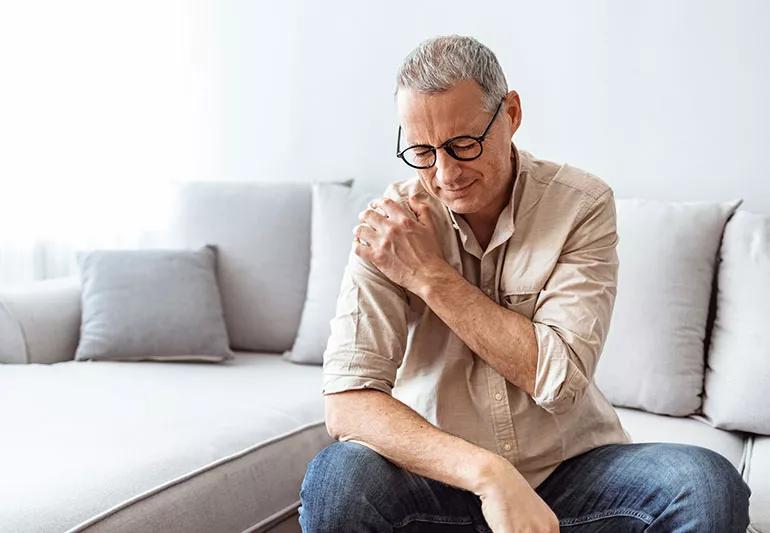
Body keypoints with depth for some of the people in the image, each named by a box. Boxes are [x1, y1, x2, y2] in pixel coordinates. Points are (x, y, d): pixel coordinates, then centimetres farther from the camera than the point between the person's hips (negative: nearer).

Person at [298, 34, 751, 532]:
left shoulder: (583, 204, -9)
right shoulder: (390, 225, -9)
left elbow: (560, 378, -17)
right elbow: (347, 402, -19)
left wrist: (431, 275, -19)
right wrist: (489, 473, -32)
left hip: (571, 467, 1)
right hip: (441, 473, 0)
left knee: (709, 486, -26)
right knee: (337, 481, -31)